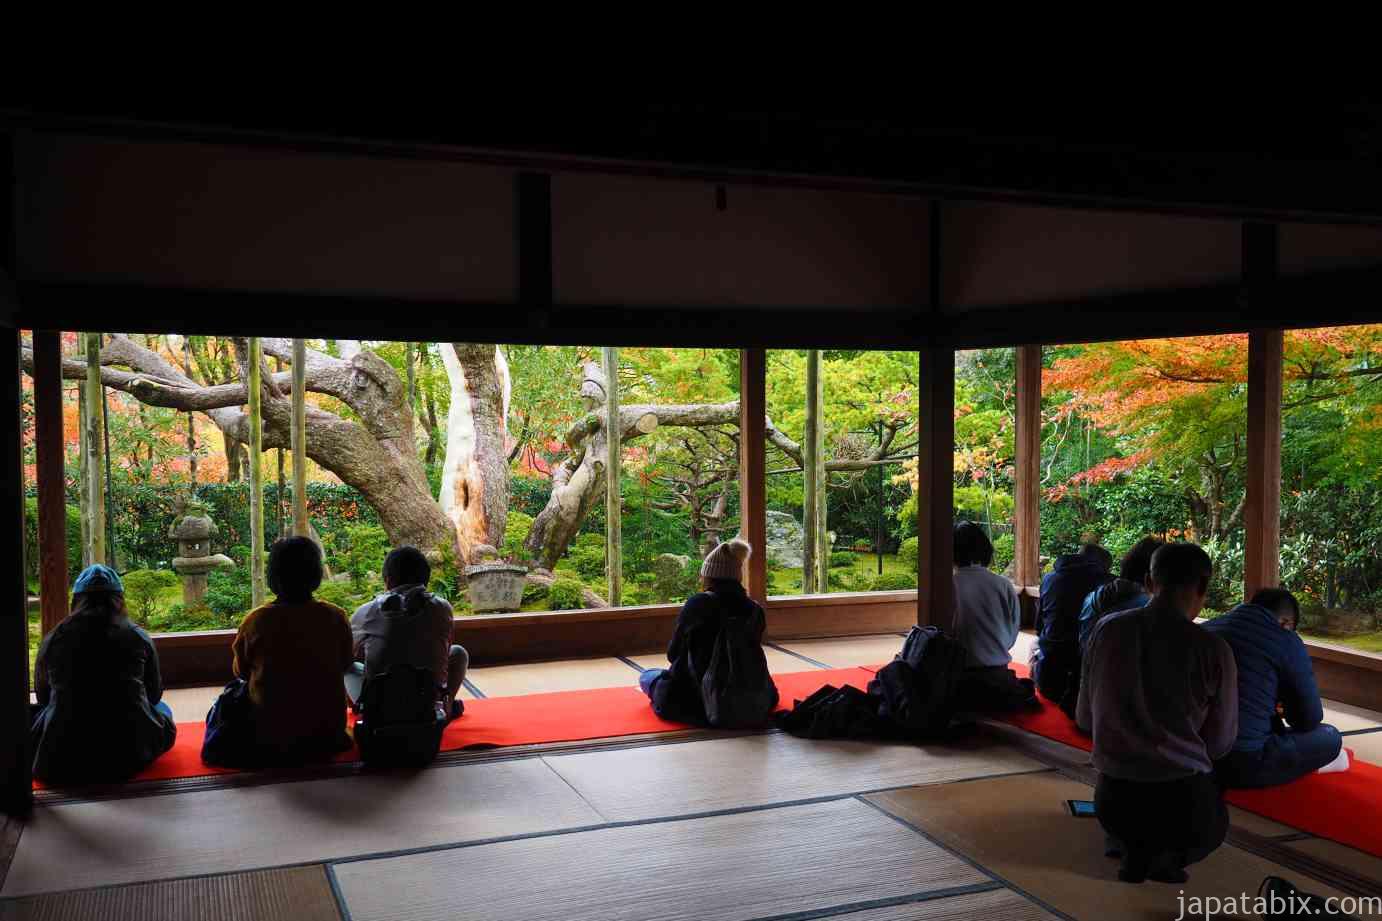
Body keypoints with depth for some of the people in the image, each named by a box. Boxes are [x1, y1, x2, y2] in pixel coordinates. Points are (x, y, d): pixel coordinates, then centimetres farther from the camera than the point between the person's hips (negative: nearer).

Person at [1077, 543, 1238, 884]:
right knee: (1213, 827, 33)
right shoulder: (1213, 649, -13)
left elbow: (1085, 718, 5)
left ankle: (1129, 842, 9)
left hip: (1113, 797, 3)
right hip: (1181, 798, -3)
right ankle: (1169, 853, 3)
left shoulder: (1107, 630, -5)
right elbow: (1220, 743, 0)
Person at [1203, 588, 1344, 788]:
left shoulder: (1207, 628, 11)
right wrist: (1284, 709, 24)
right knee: (1330, 738, 14)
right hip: (1243, 763, -7)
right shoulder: (1287, 642, -4)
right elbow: (1311, 718, 3)